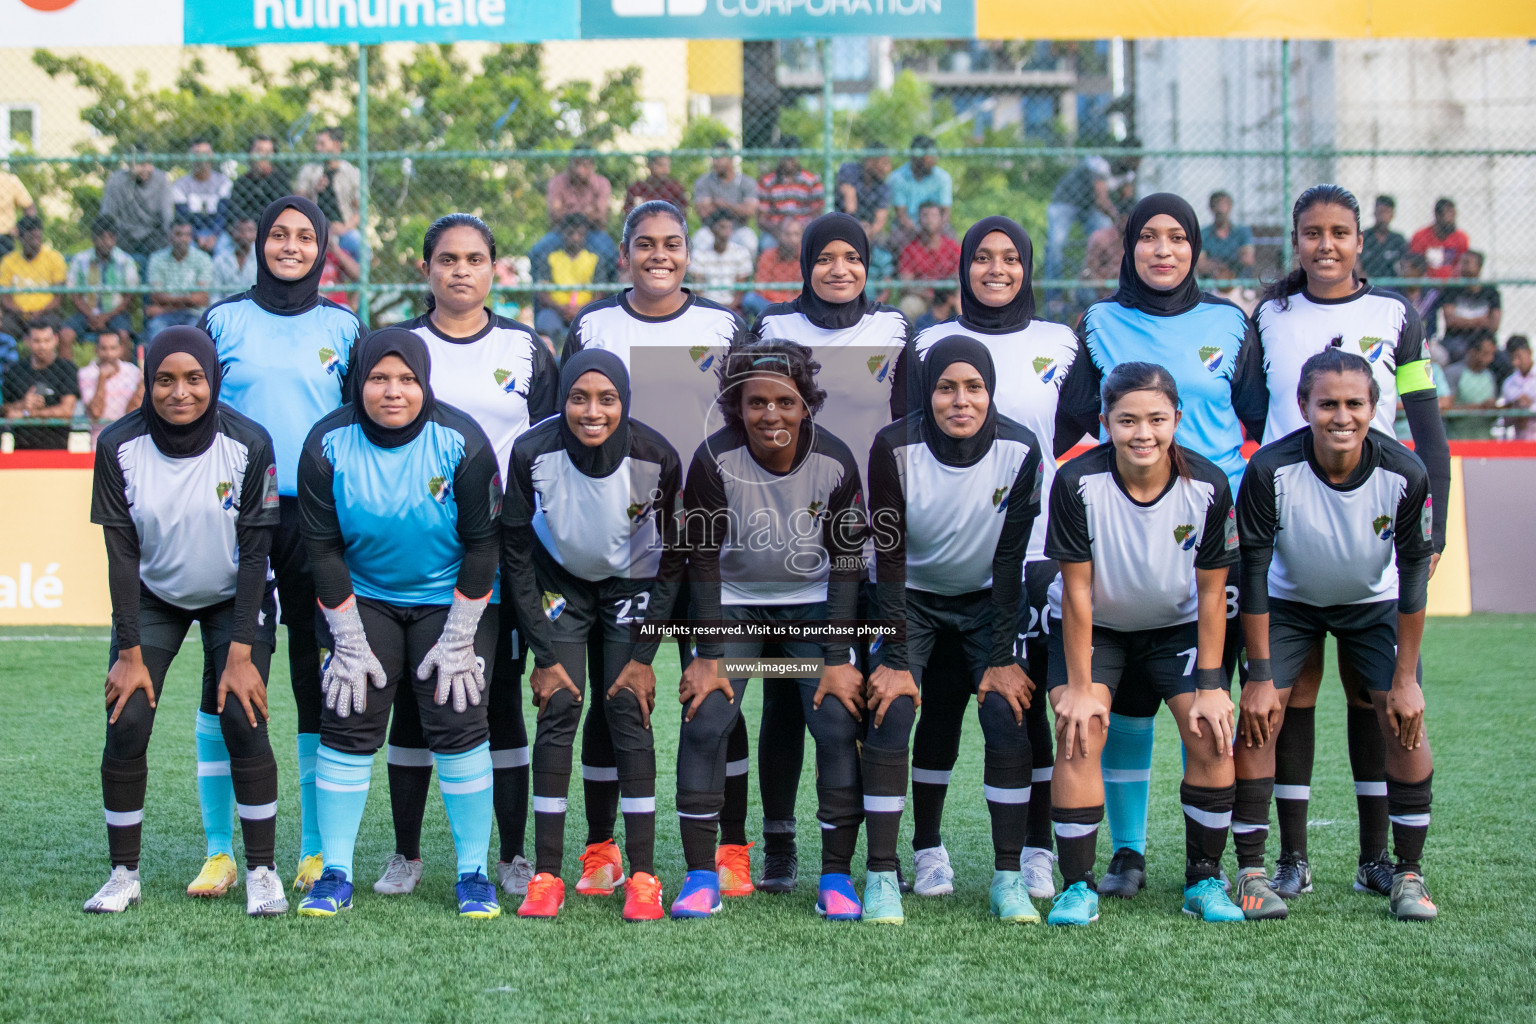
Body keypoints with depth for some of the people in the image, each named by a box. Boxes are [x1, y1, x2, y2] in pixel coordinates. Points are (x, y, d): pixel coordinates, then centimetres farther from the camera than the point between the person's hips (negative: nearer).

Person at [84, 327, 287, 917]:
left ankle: (262, 872, -1)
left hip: (235, 599, -1)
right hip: (151, 598, 2)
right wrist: (130, 653, -15)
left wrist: (241, 654, -19)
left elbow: (255, 552, -16)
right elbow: (121, 553, -13)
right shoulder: (120, 446, -17)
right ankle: (124, 874, 5)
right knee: (125, 726, -10)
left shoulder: (249, 444, -20)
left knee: (243, 723, -15)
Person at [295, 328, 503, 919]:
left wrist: (457, 641, -12)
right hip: (363, 599, 2)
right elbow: (323, 548, -7)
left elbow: (482, 541, -11)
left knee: (458, 726, -8)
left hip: (451, 600, -1)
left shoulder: (462, 443, -17)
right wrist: (350, 644, -9)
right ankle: (335, 876, 4)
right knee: (347, 724, -5)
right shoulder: (328, 444, -13)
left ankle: (473, 874, 4)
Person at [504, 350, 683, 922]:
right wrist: (545, 654, -15)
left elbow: (672, 561, -13)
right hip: (559, 579, 0)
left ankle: (643, 875, -4)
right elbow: (517, 554, -14)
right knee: (559, 708, -10)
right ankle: (547, 875, -6)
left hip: (632, 583, 0)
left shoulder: (657, 458, -26)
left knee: (628, 709, -10)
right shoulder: (533, 453, -26)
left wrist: (644, 655, -14)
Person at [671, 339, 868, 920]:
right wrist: (708, 657, -16)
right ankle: (701, 876, -3)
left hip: (813, 603, 1)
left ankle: (837, 876, 0)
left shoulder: (835, 462, -17)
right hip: (735, 604, 0)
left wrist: (838, 660, -13)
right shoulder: (714, 460, -20)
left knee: (838, 725, -12)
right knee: (705, 723, -14)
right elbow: (702, 561, -12)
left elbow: (847, 564, -10)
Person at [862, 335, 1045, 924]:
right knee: (889, 723, -15)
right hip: (909, 600, -1)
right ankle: (881, 877, -4)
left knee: (1010, 725, -12)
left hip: (985, 602, 1)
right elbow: (888, 555, -17)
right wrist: (895, 660, -19)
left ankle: (1008, 878, -2)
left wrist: (1003, 657, -13)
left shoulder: (1020, 450, -19)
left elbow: (1011, 559, -12)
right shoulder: (895, 447, -22)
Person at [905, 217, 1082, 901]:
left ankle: (1036, 852, 12)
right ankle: (927, 849, 12)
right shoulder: (930, 345, 7)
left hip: (1034, 555, 0)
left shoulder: (1060, 346, 9)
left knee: (1026, 704, 2)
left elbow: (1082, 450, 13)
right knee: (942, 700, 1)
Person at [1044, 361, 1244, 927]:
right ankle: (1077, 887, -9)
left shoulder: (1208, 485, -21)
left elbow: (1211, 593, -12)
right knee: (1079, 732, -20)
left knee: (1212, 737, -14)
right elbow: (1077, 592, -19)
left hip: (1177, 625, 1)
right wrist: (1079, 686, -18)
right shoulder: (1077, 482, -25)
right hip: (1094, 627, -1)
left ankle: (1204, 881, 4)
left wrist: (1210, 685, -13)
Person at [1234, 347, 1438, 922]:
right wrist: (1260, 675, -19)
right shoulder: (1270, 469, -29)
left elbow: (1414, 571, -14)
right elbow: (1253, 570, -20)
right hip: (1290, 600, 0)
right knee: (1260, 720, -14)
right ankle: (1250, 871, -2)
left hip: (1375, 603, 1)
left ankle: (1408, 874, 3)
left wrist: (1405, 677, -13)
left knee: (1405, 723, -12)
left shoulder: (1404, 474, -26)